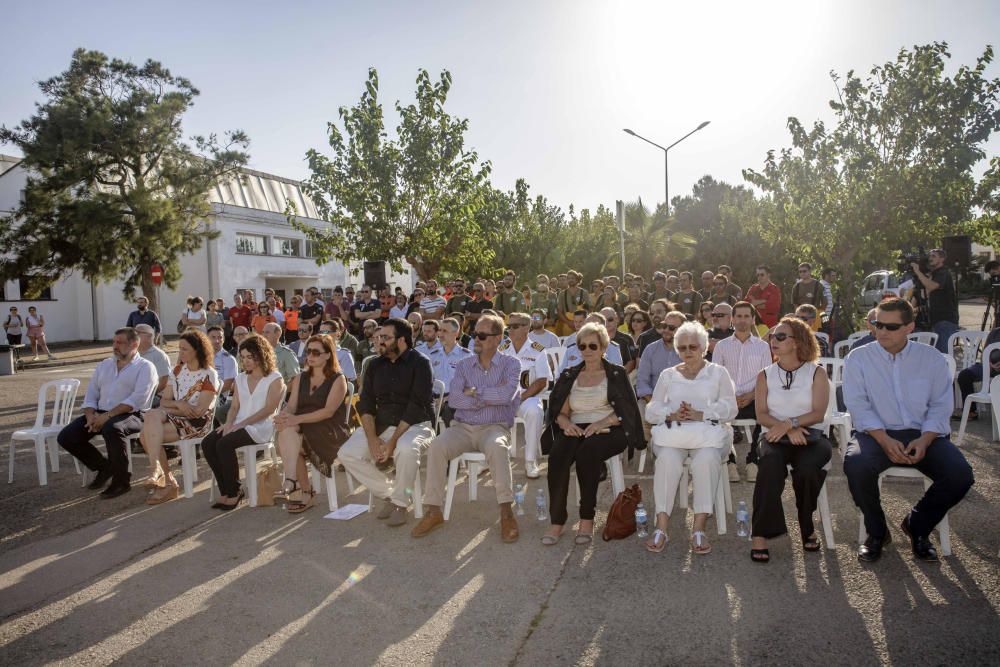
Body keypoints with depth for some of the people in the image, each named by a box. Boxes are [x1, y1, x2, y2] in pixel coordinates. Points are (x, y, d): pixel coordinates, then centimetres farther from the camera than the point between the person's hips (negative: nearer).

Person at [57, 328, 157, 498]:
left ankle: (122, 480, -18)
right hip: (100, 414, 7)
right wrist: (91, 416, -4)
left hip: (130, 415, -7)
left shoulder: (145, 367, -1)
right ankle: (104, 467, 10)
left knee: (111, 429, -38)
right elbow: (91, 394, 17)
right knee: (65, 437, -10)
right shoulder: (104, 365, 21)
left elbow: (138, 399, -15)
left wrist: (108, 415, -21)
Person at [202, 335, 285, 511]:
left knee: (224, 444, -29)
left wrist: (241, 424, -18)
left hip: (261, 427, -7)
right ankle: (226, 491, -10)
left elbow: (269, 409, -11)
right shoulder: (240, 379, 21)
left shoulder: (274, 379, 0)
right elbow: (235, 406, 16)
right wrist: (228, 423, -7)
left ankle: (234, 491, -13)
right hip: (238, 425, 7)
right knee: (207, 443, -19)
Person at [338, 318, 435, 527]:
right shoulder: (375, 365, 10)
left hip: (415, 425, -5)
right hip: (380, 424, 6)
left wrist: (393, 441, -21)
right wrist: (372, 440, -13)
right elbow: (366, 404, 3)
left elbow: (417, 406, -15)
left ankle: (400, 503, -12)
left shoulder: (419, 363, -7)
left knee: (406, 448, -37)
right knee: (347, 453, -15)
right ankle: (388, 494, 2)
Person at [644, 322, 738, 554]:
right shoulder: (668, 375, 23)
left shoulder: (718, 373, 18)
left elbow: (729, 408, 3)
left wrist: (700, 414, -13)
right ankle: (661, 527, -31)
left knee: (707, 458, -35)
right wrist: (672, 414, -9)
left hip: (708, 432, -1)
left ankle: (699, 529, -32)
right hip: (673, 432, 1)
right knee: (667, 458, -33)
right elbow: (651, 410, 12)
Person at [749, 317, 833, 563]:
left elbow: (818, 413, -4)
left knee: (806, 467, -33)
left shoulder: (817, 372, 8)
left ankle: (807, 525, -5)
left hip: (810, 435, -1)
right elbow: (762, 415, 2)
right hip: (776, 436, 1)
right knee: (770, 462, -34)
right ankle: (761, 533, -32)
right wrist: (788, 430, -15)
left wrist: (790, 423, -18)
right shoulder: (765, 375, 13)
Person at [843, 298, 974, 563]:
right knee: (855, 465, -33)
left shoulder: (932, 358, 8)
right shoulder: (858, 358, 3)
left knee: (960, 474, -23)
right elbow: (858, 405, -5)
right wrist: (885, 440, -18)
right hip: (877, 433, -2)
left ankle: (917, 526, 7)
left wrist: (924, 440, -14)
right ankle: (877, 532, -4)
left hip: (923, 434, 2)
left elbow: (941, 406, 3)